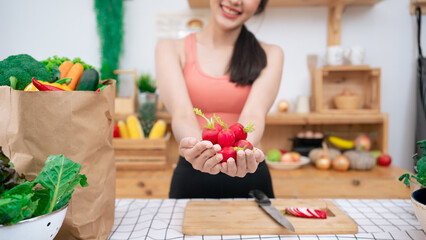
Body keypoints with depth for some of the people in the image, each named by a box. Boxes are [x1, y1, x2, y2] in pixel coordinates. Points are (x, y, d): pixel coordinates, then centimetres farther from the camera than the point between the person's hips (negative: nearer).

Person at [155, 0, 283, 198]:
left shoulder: (269, 55, 3)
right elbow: (181, 113, -15)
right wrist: (197, 146, -35)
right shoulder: (172, 48, 0)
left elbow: (253, 114, -14)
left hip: (249, 178, 0)